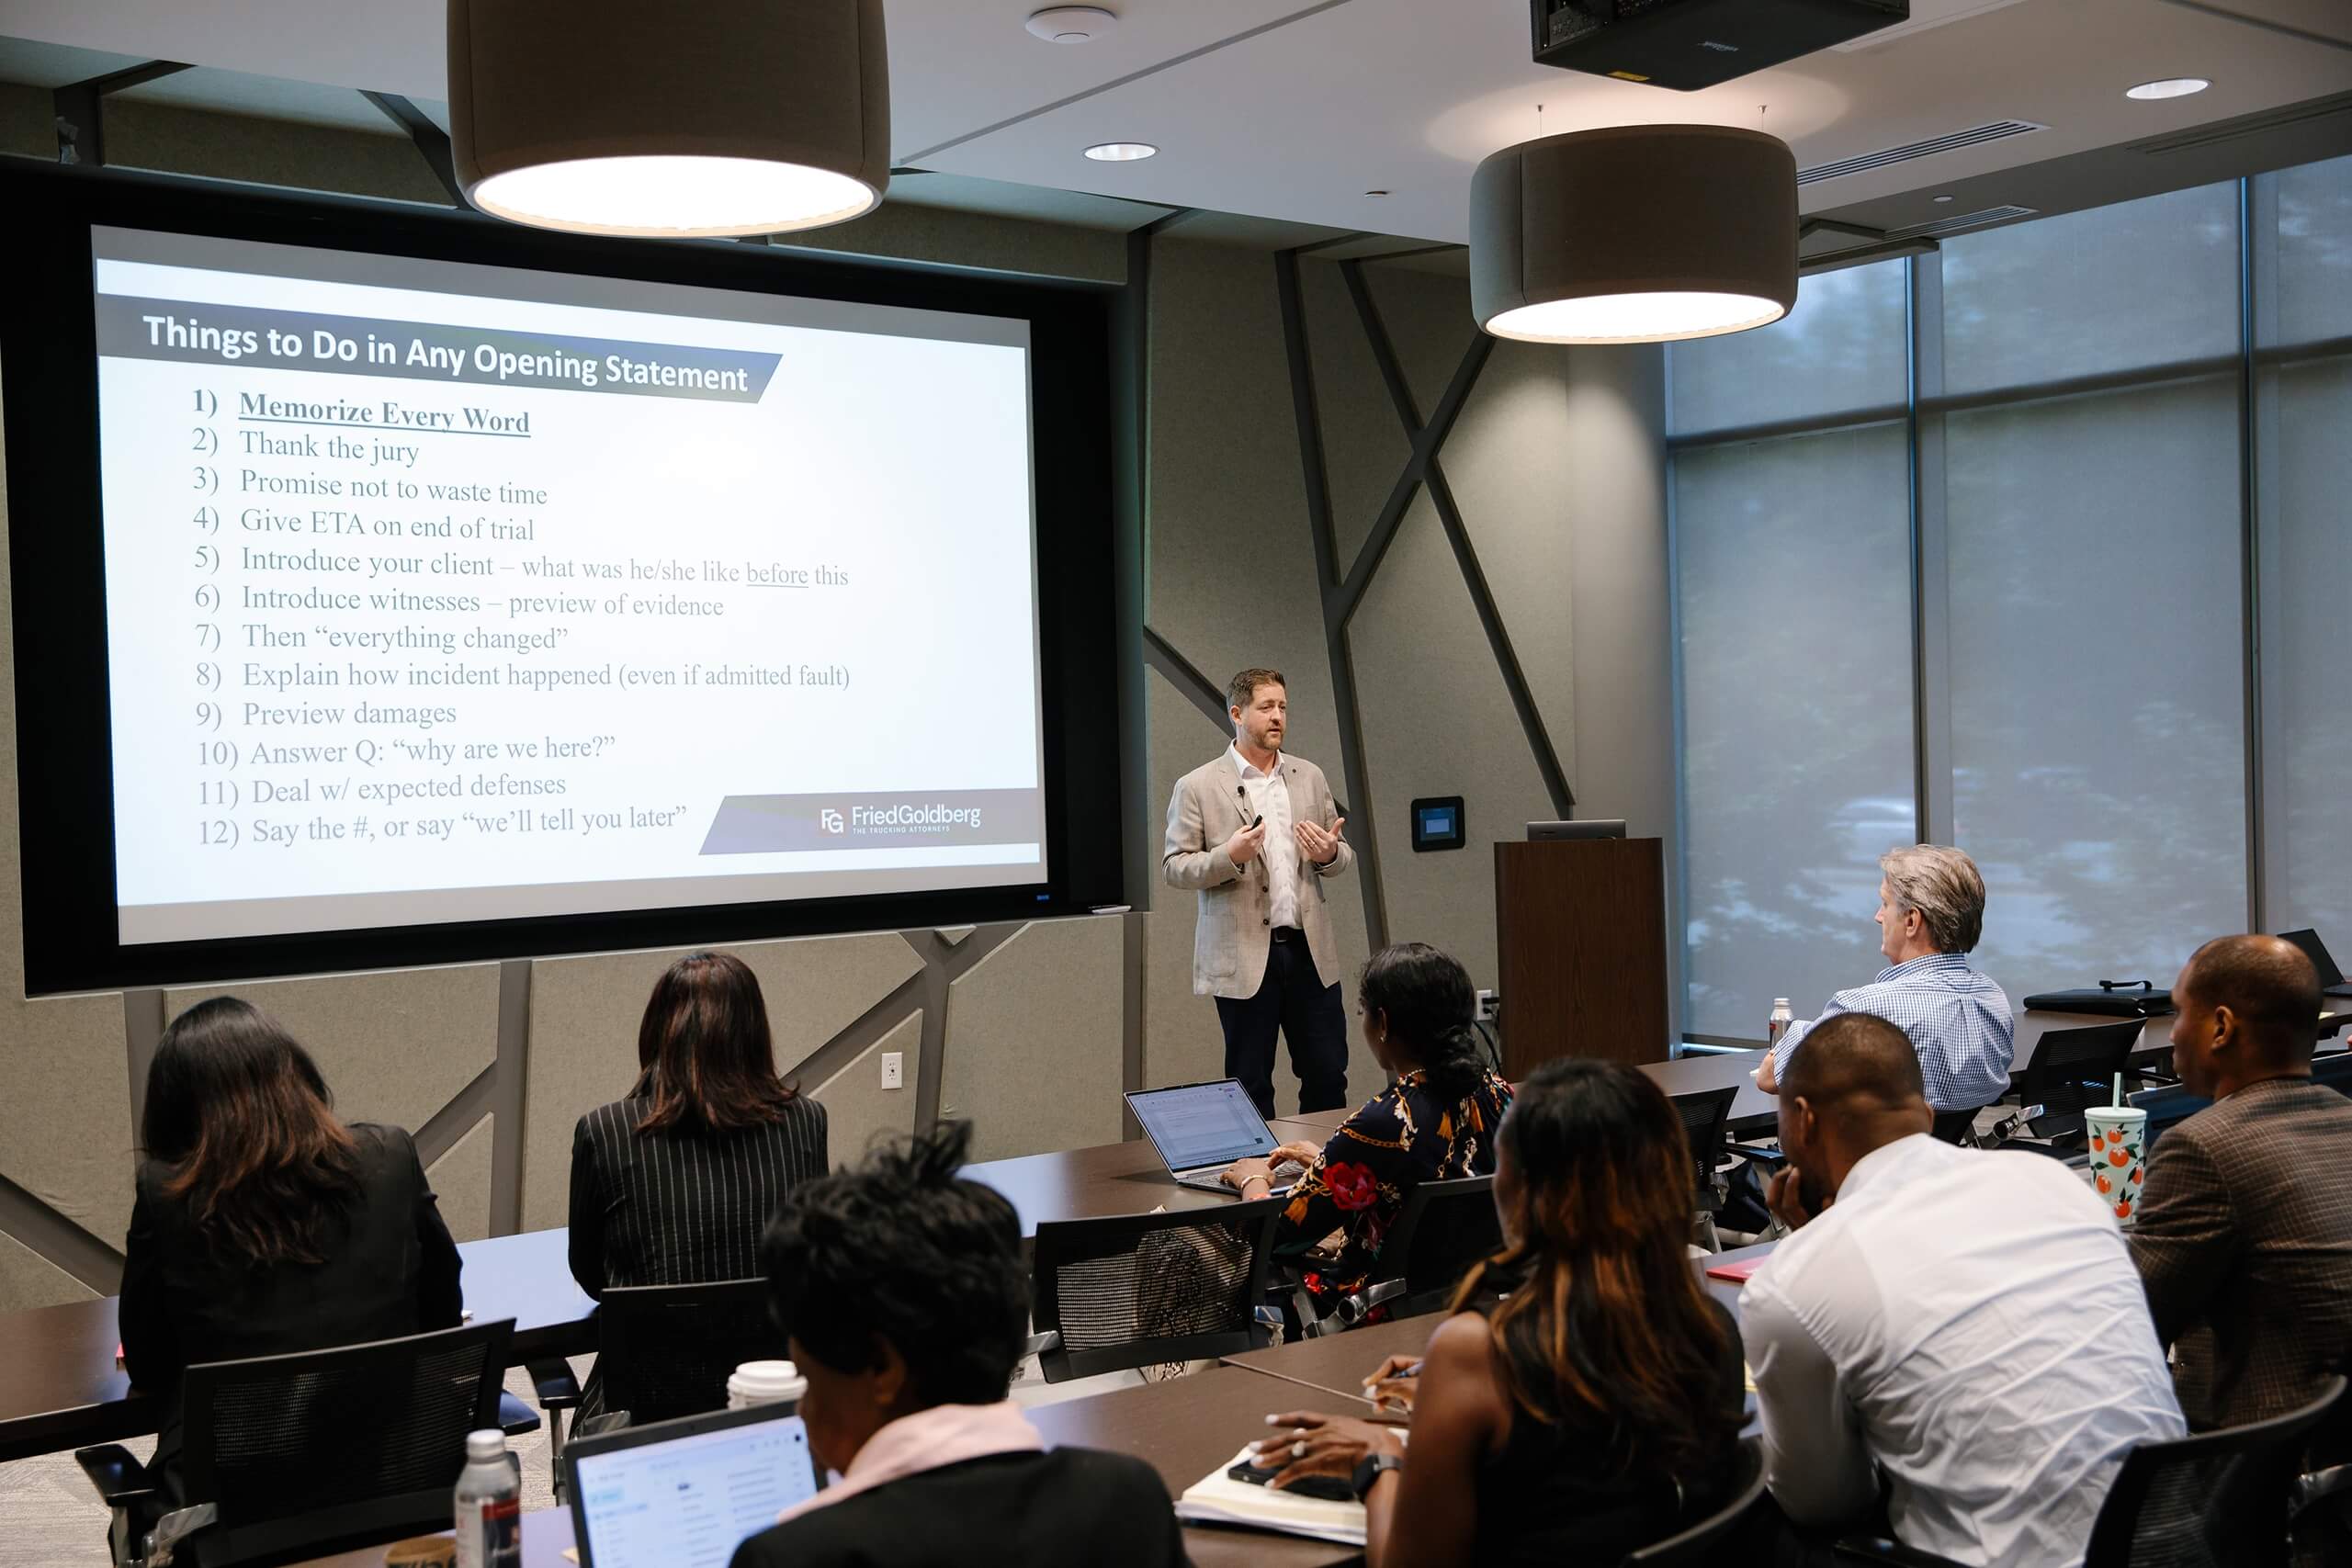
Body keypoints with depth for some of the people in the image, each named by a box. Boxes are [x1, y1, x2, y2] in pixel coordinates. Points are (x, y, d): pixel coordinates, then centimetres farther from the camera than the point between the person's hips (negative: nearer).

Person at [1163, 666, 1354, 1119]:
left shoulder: (1310, 777, 11)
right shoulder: (1197, 787, -2)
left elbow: (1342, 857, 17)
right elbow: (1174, 867, -3)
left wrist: (1331, 854, -7)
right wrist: (1229, 856, -20)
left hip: (1309, 948, 4)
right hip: (1243, 957, -4)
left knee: (1328, 1074, 6)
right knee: (1251, 1084, 5)